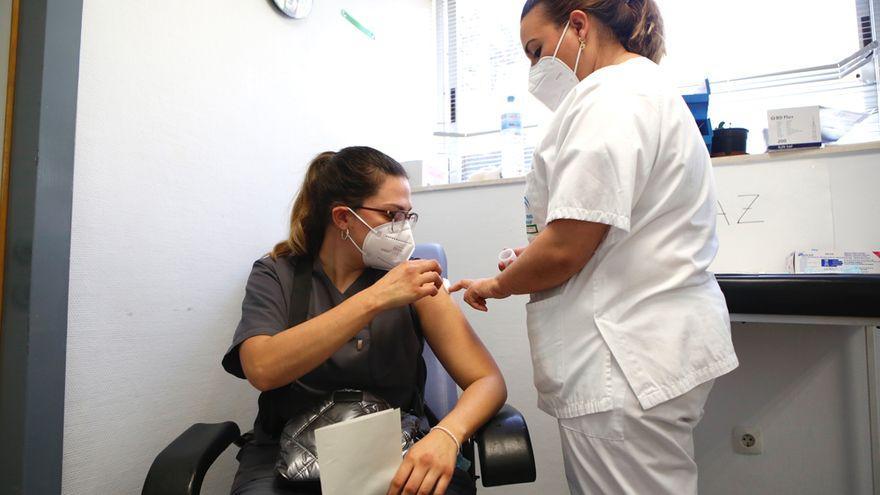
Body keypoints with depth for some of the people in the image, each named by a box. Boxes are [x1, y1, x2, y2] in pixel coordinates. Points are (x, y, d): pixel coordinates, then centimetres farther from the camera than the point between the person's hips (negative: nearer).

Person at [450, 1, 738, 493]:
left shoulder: (611, 94, -14)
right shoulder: (649, 88, 21)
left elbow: (566, 247, -21)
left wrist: (498, 284, -1)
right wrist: (536, 260, 16)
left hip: (629, 357, -11)